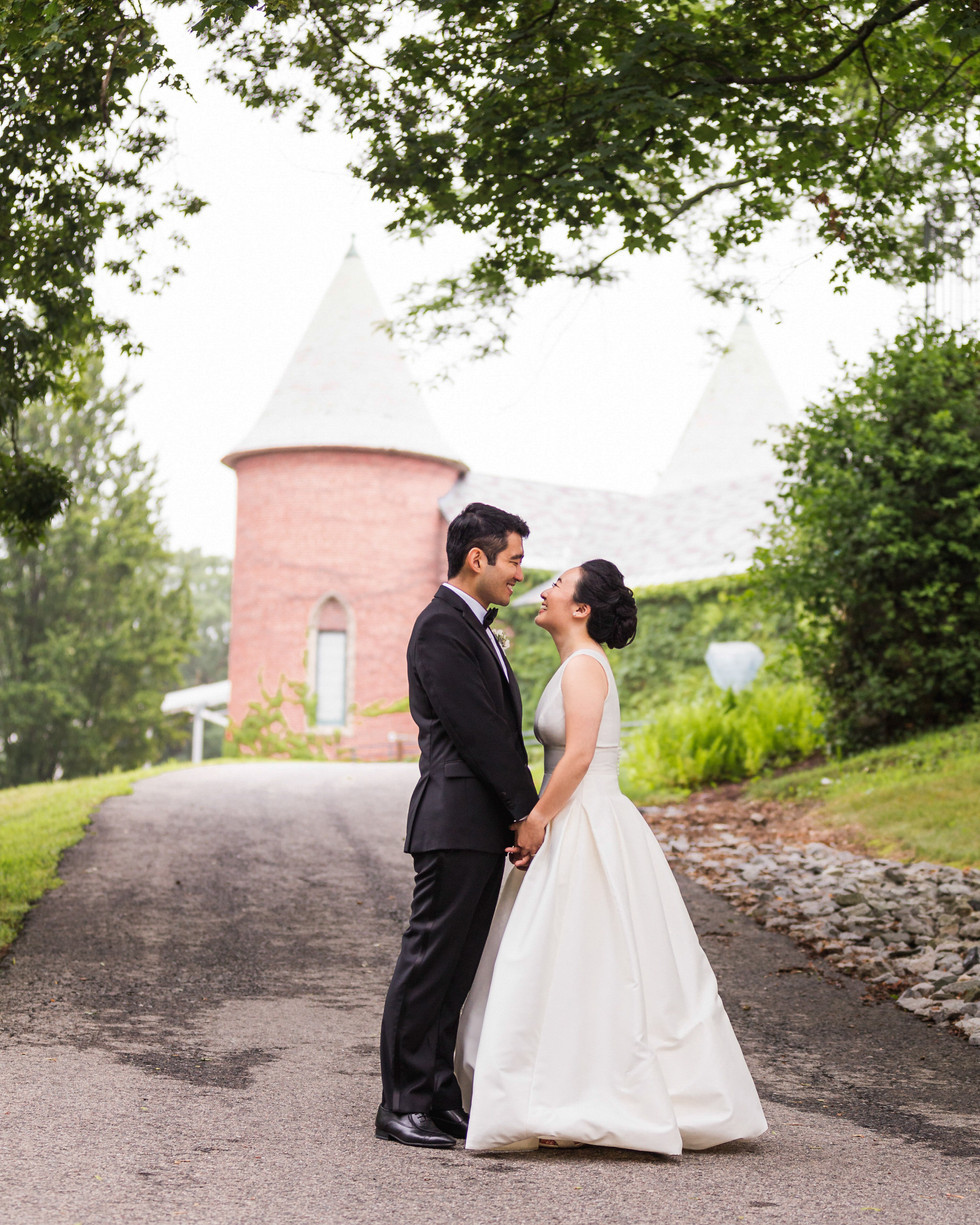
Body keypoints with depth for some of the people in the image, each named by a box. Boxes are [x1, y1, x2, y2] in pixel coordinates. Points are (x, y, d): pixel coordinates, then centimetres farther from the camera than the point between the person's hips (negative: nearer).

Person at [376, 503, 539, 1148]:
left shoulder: (476, 629, 21)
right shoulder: (442, 626, -11)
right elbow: (477, 730, -16)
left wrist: (524, 811, 10)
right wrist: (528, 809, -13)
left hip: (484, 827, 10)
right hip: (457, 821, -10)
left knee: (456, 969, 11)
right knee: (430, 960, -5)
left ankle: (439, 1097, 17)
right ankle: (402, 1105, 1)